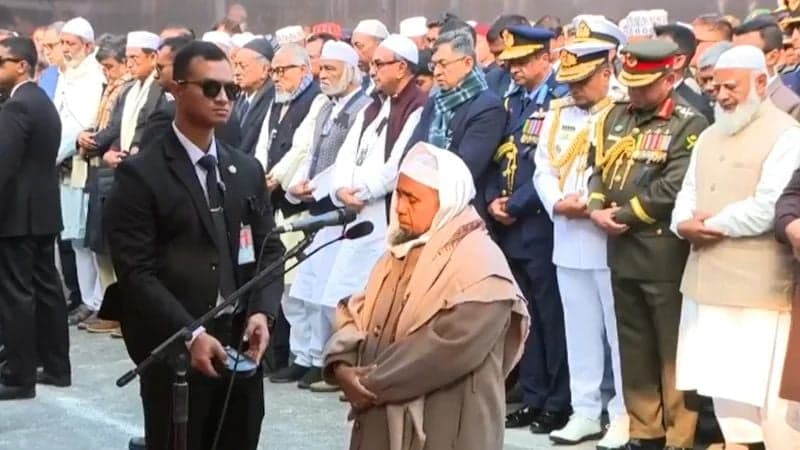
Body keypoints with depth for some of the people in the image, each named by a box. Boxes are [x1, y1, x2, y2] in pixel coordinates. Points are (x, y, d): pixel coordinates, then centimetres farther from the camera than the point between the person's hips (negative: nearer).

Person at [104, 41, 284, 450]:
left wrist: (261, 311, -5)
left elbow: (269, 248, 12)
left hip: (240, 346, 5)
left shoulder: (247, 170, 14)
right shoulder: (140, 174, -6)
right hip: (173, 352, -5)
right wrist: (189, 334, -20)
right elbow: (136, 271, -12)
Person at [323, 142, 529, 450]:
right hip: (383, 425, 8)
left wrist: (373, 385, -16)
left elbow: (448, 349, -23)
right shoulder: (401, 252, 15)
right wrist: (341, 365, -10)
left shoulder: (480, 265, -14)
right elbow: (355, 316, 11)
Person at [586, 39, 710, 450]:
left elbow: (675, 188, -16)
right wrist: (597, 209, -6)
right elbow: (600, 170, 14)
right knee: (634, 347, 14)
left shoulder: (689, 124, -7)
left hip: (665, 255, -6)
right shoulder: (616, 117, 13)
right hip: (622, 252, 7)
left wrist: (623, 215, -12)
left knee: (672, 350, 1)